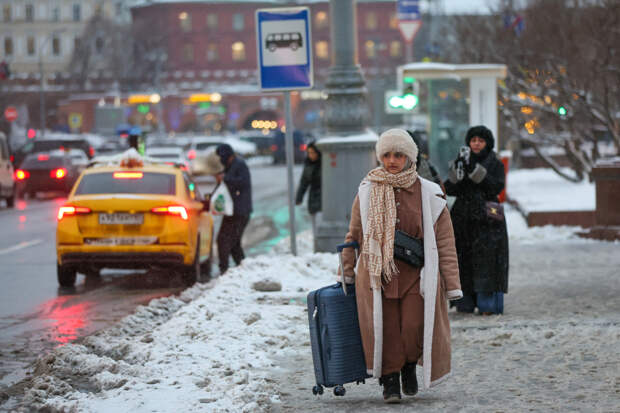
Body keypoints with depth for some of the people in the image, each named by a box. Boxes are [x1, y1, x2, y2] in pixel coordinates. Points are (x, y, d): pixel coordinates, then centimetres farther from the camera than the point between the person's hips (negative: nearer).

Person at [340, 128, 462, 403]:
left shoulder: (428, 194, 1)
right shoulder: (367, 192, 5)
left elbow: (444, 241, 3)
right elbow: (354, 235, 16)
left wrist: (451, 283, 0)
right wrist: (347, 272, 19)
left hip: (416, 274, -1)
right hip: (377, 272, 1)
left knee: (415, 327, -10)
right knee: (384, 328, -2)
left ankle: (409, 365, 22)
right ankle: (390, 380, 17)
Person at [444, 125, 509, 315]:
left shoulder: (495, 164, 3)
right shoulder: (461, 162, 12)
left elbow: (496, 187, -13)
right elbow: (450, 190, 2)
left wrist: (476, 171, -19)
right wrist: (458, 169, -13)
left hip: (487, 221, -3)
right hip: (463, 219, 3)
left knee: (487, 261, -8)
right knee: (463, 261, 0)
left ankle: (488, 304, -8)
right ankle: (465, 303, 4)